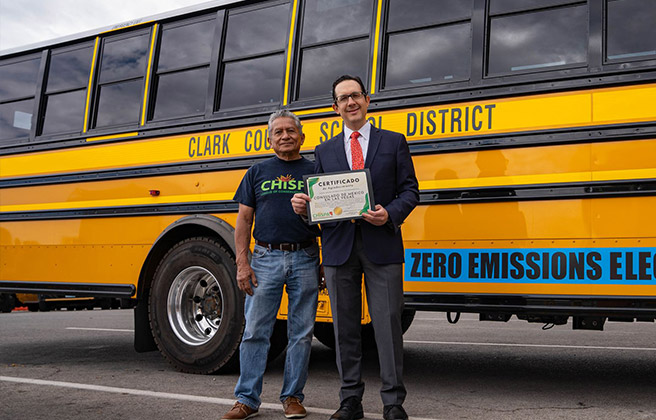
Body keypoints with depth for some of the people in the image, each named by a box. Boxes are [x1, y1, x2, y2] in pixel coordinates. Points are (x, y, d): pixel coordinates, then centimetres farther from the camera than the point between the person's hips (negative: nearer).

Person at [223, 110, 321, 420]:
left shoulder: (314, 171, 9)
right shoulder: (257, 172, 10)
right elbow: (244, 220, 8)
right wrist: (242, 264, -2)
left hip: (305, 259, 0)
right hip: (265, 259, 0)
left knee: (301, 333, 6)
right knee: (255, 331, 1)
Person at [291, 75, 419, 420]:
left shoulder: (394, 142, 9)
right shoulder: (324, 151, 16)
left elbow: (410, 190, 4)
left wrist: (390, 214, -14)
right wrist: (303, 204, -8)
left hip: (381, 243, -2)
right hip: (339, 246, 3)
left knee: (388, 322, -1)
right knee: (344, 325, 7)